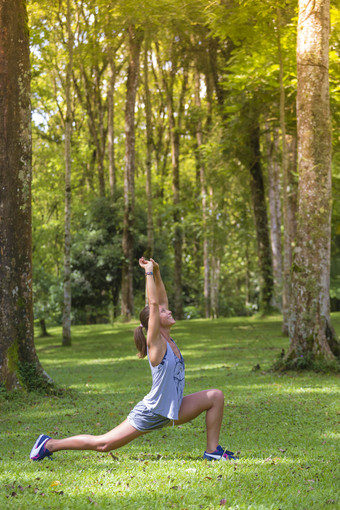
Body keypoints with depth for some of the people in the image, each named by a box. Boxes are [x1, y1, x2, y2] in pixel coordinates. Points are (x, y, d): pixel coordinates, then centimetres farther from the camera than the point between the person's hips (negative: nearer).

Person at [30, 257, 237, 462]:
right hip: (150, 413, -8)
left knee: (216, 396, 0)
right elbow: (153, 304, -25)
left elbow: (162, 300, 10)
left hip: (172, 411, 8)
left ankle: (213, 451, 4)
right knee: (102, 444, -3)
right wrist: (149, 271, -18)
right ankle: (50, 444, 12)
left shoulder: (168, 340, 4)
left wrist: (157, 273, 4)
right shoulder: (155, 343, -16)